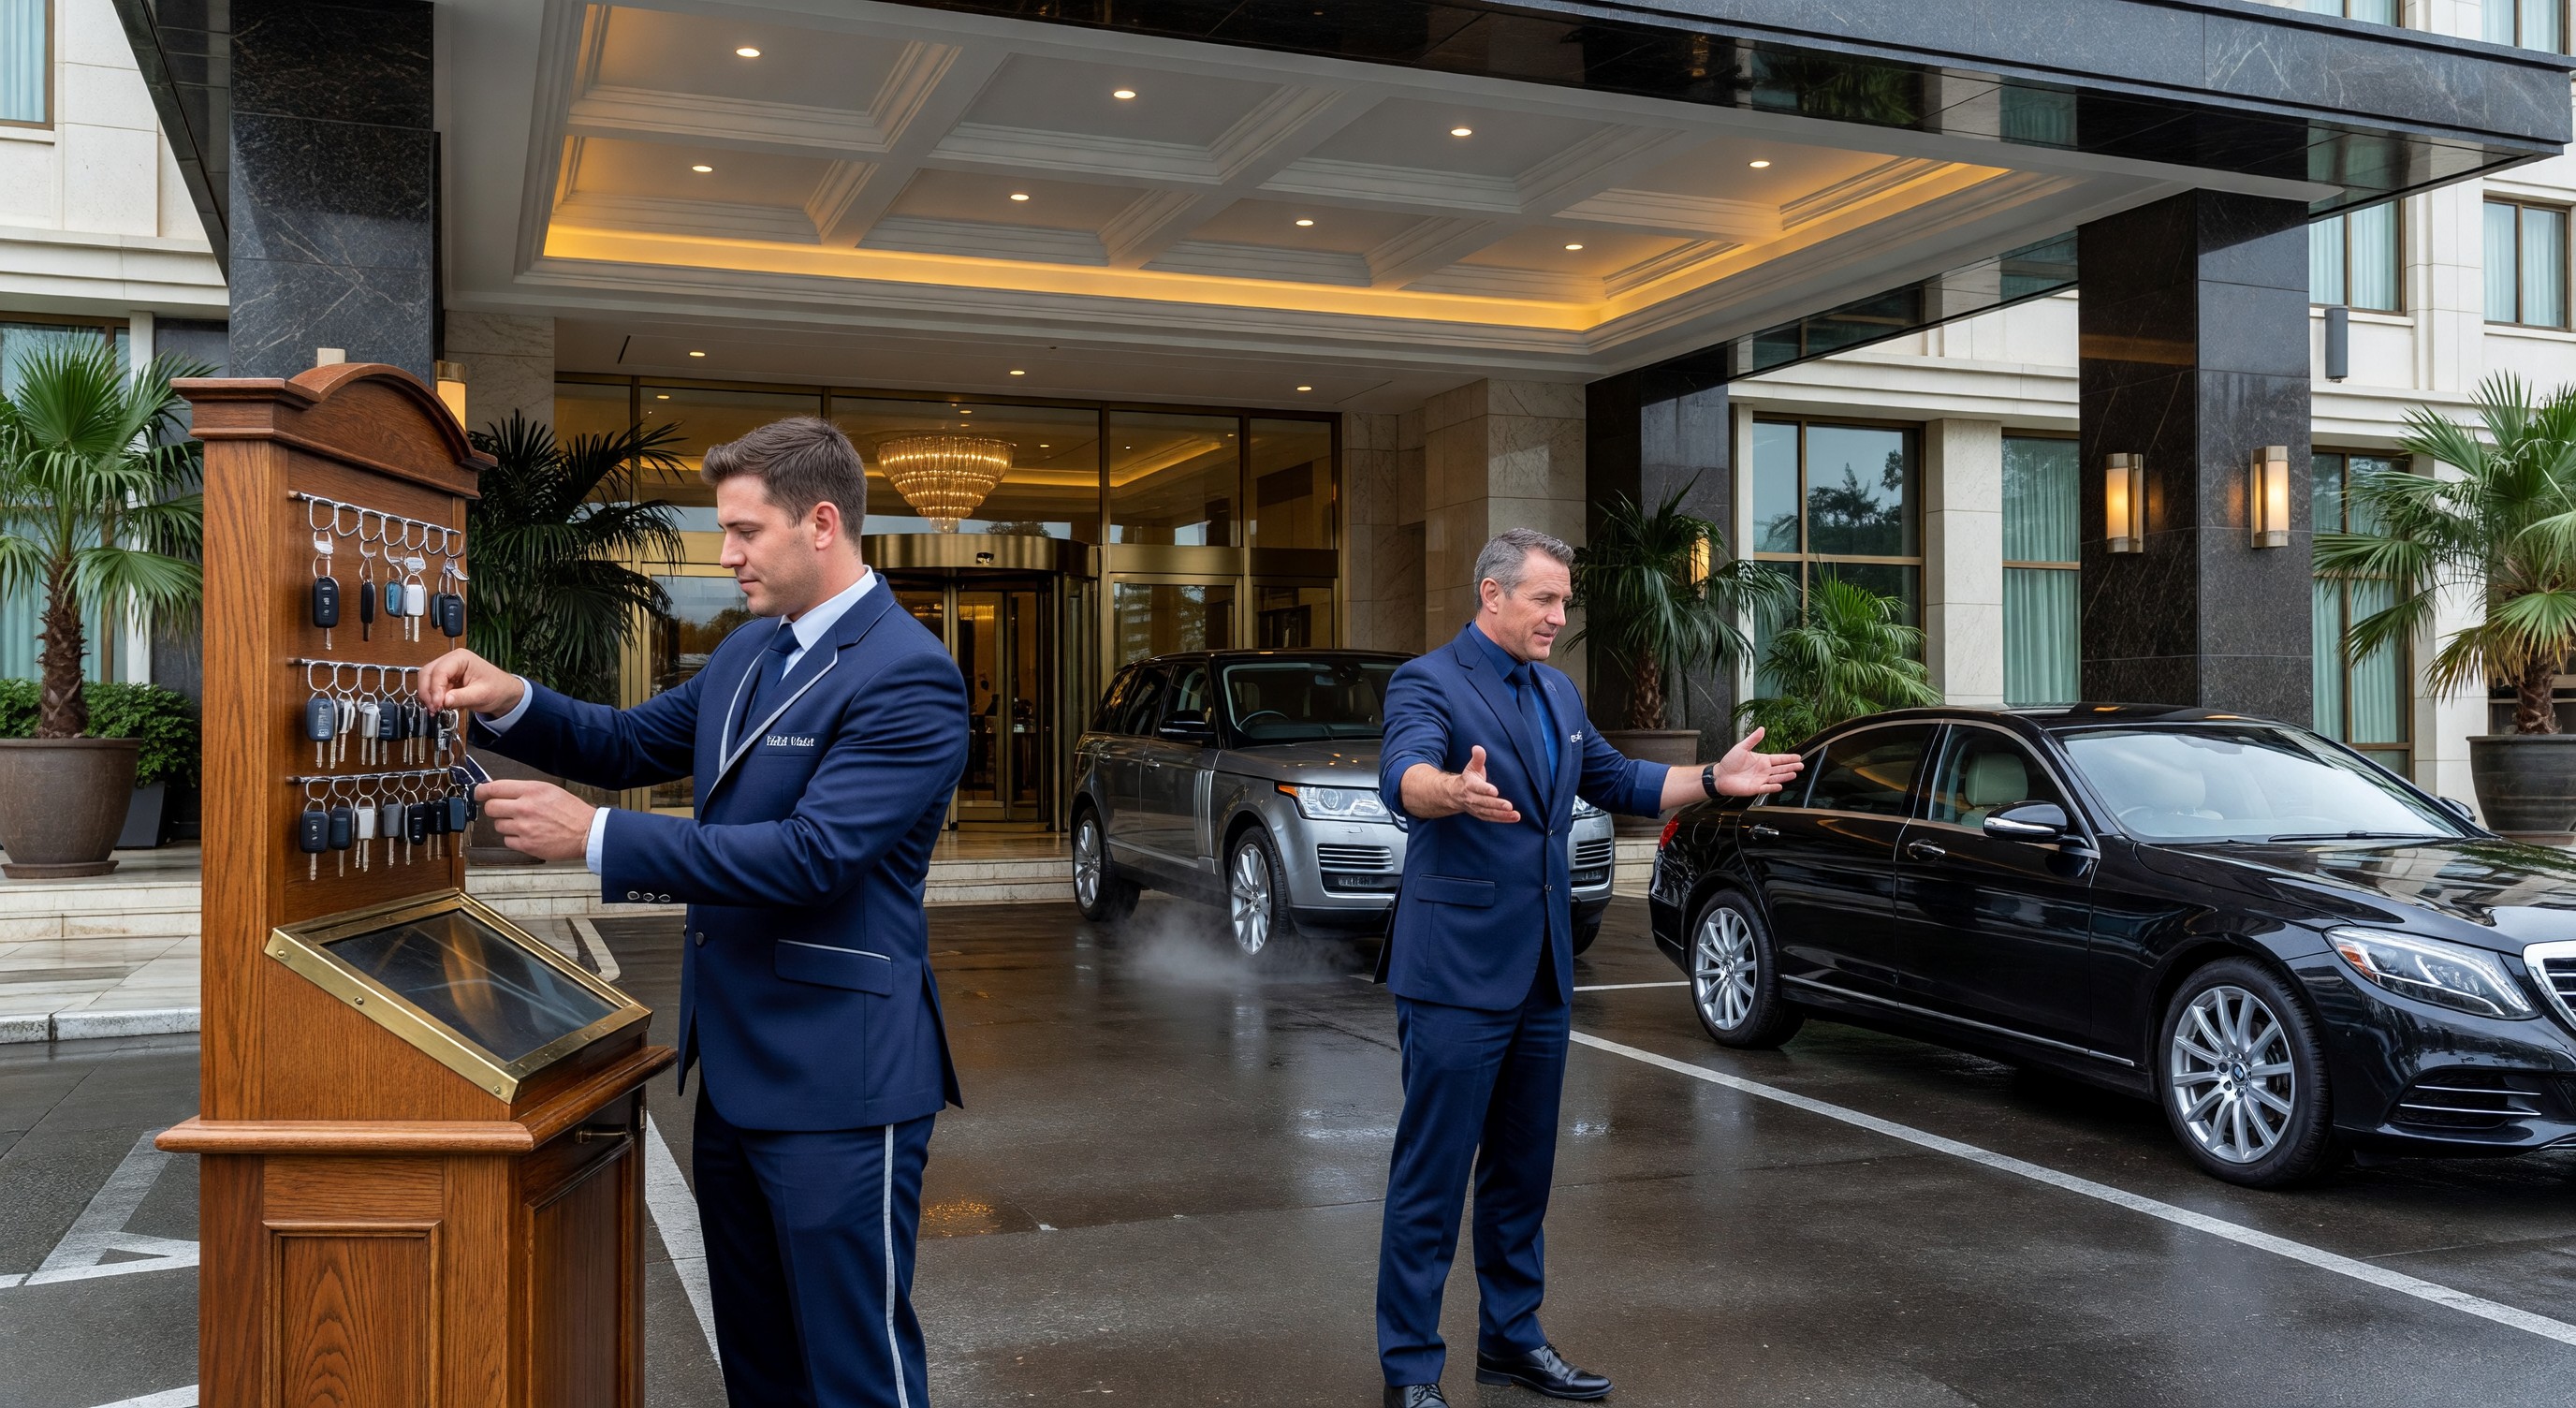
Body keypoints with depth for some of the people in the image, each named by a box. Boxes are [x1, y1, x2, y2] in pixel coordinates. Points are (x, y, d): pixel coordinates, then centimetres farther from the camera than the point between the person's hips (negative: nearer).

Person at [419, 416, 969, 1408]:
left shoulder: (909, 675, -18)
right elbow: (631, 743, 19)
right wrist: (511, 702, 0)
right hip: (735, 1065, 9)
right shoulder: (750, 650, 11)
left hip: (836, 1076, -9)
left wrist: (594, 837, -25)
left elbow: (809, 854, -26)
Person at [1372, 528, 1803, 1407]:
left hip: (1540, 970, 8)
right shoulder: (1428, 683, -11)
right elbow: (1403, 777, -31)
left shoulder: (1556, 692, 15)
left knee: (1523, 1170, 17)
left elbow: (1615, 781, 24)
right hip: (1456, 971, -8)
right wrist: (1457, 792, -53)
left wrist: (1714, 779, 11)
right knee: (1432, 1177, -2)